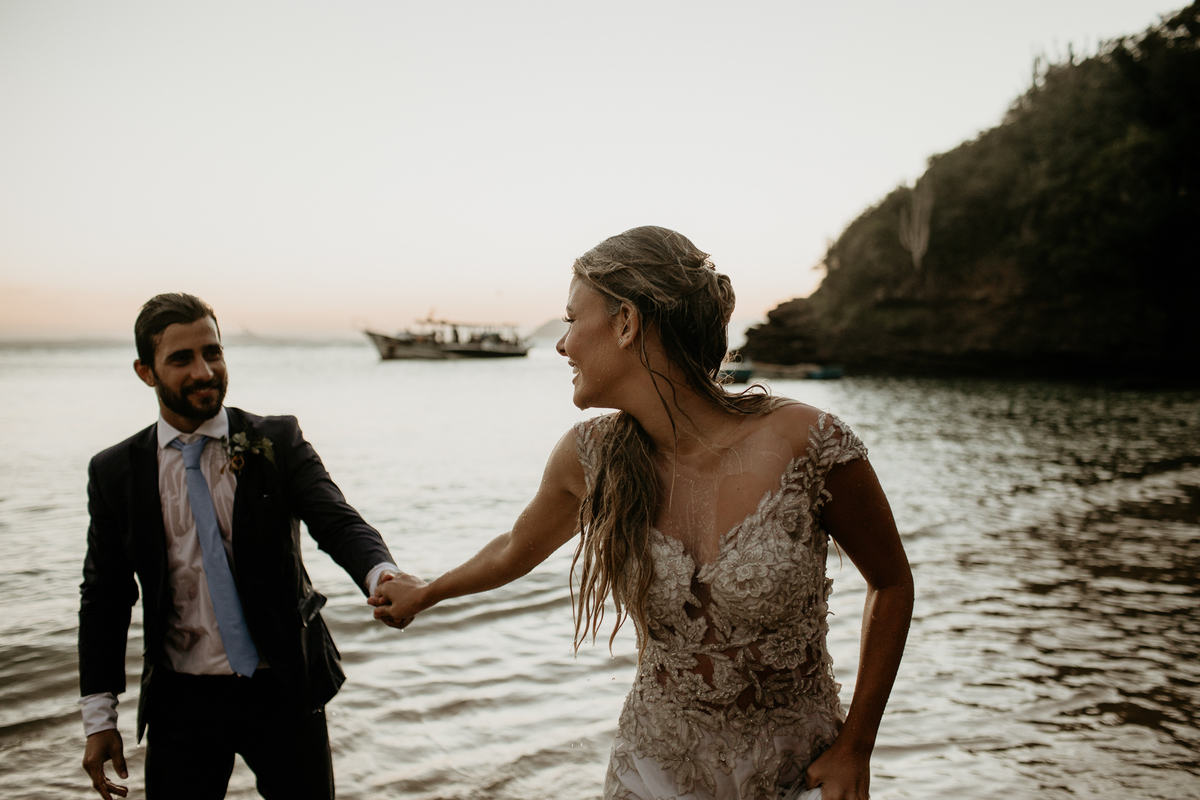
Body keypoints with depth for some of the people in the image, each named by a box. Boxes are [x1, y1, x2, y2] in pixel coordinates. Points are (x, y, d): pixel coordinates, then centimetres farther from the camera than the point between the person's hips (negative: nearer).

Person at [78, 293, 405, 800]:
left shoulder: (277, 443, -5)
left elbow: (337, 522, -18)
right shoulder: (114, 472, 0)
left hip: (284, 691, -1)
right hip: (182, 701, 1)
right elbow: (104, 598, 5)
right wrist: (99, 720, 3)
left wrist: (381, 573, -40)